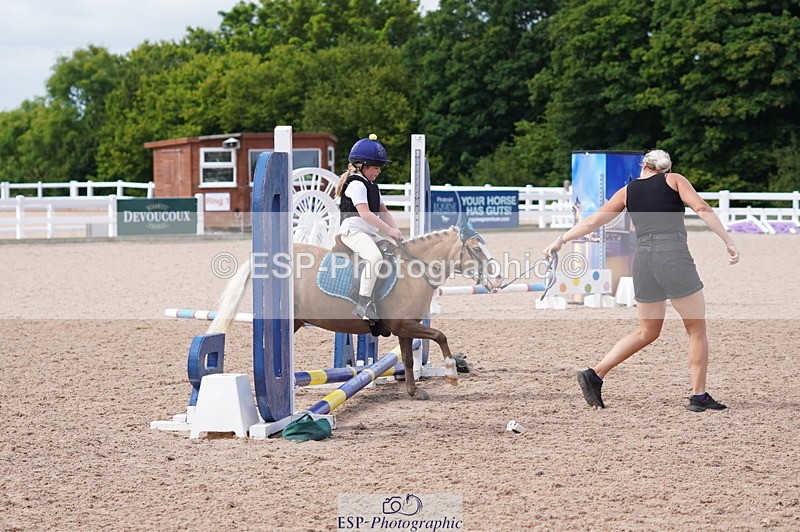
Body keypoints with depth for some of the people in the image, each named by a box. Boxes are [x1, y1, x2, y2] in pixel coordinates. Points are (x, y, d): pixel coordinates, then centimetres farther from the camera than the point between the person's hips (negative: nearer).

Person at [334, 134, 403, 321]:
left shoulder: (372, 186, 21)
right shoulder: (356, 184, -11)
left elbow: (383, 211, 18)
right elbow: (365, 213, -21)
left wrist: (396, 231, 1)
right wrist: (389, 230, -23)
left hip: (370, 234, 10)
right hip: (353, 231, -10)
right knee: (375, 257, -33)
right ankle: (364, 302, -33)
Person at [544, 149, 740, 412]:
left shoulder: (627, 191, 17)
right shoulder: (675, 180, 10)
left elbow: (592, 222, 17)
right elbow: (702, 208, -4)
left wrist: (560, 241, 26)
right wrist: (729, 242, -4)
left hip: (642, 259, 4)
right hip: (674, 256, -4)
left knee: (647, 331, 18)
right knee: (697, 329, 6)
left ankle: (594, 375, 12)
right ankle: (699, 396, 5)